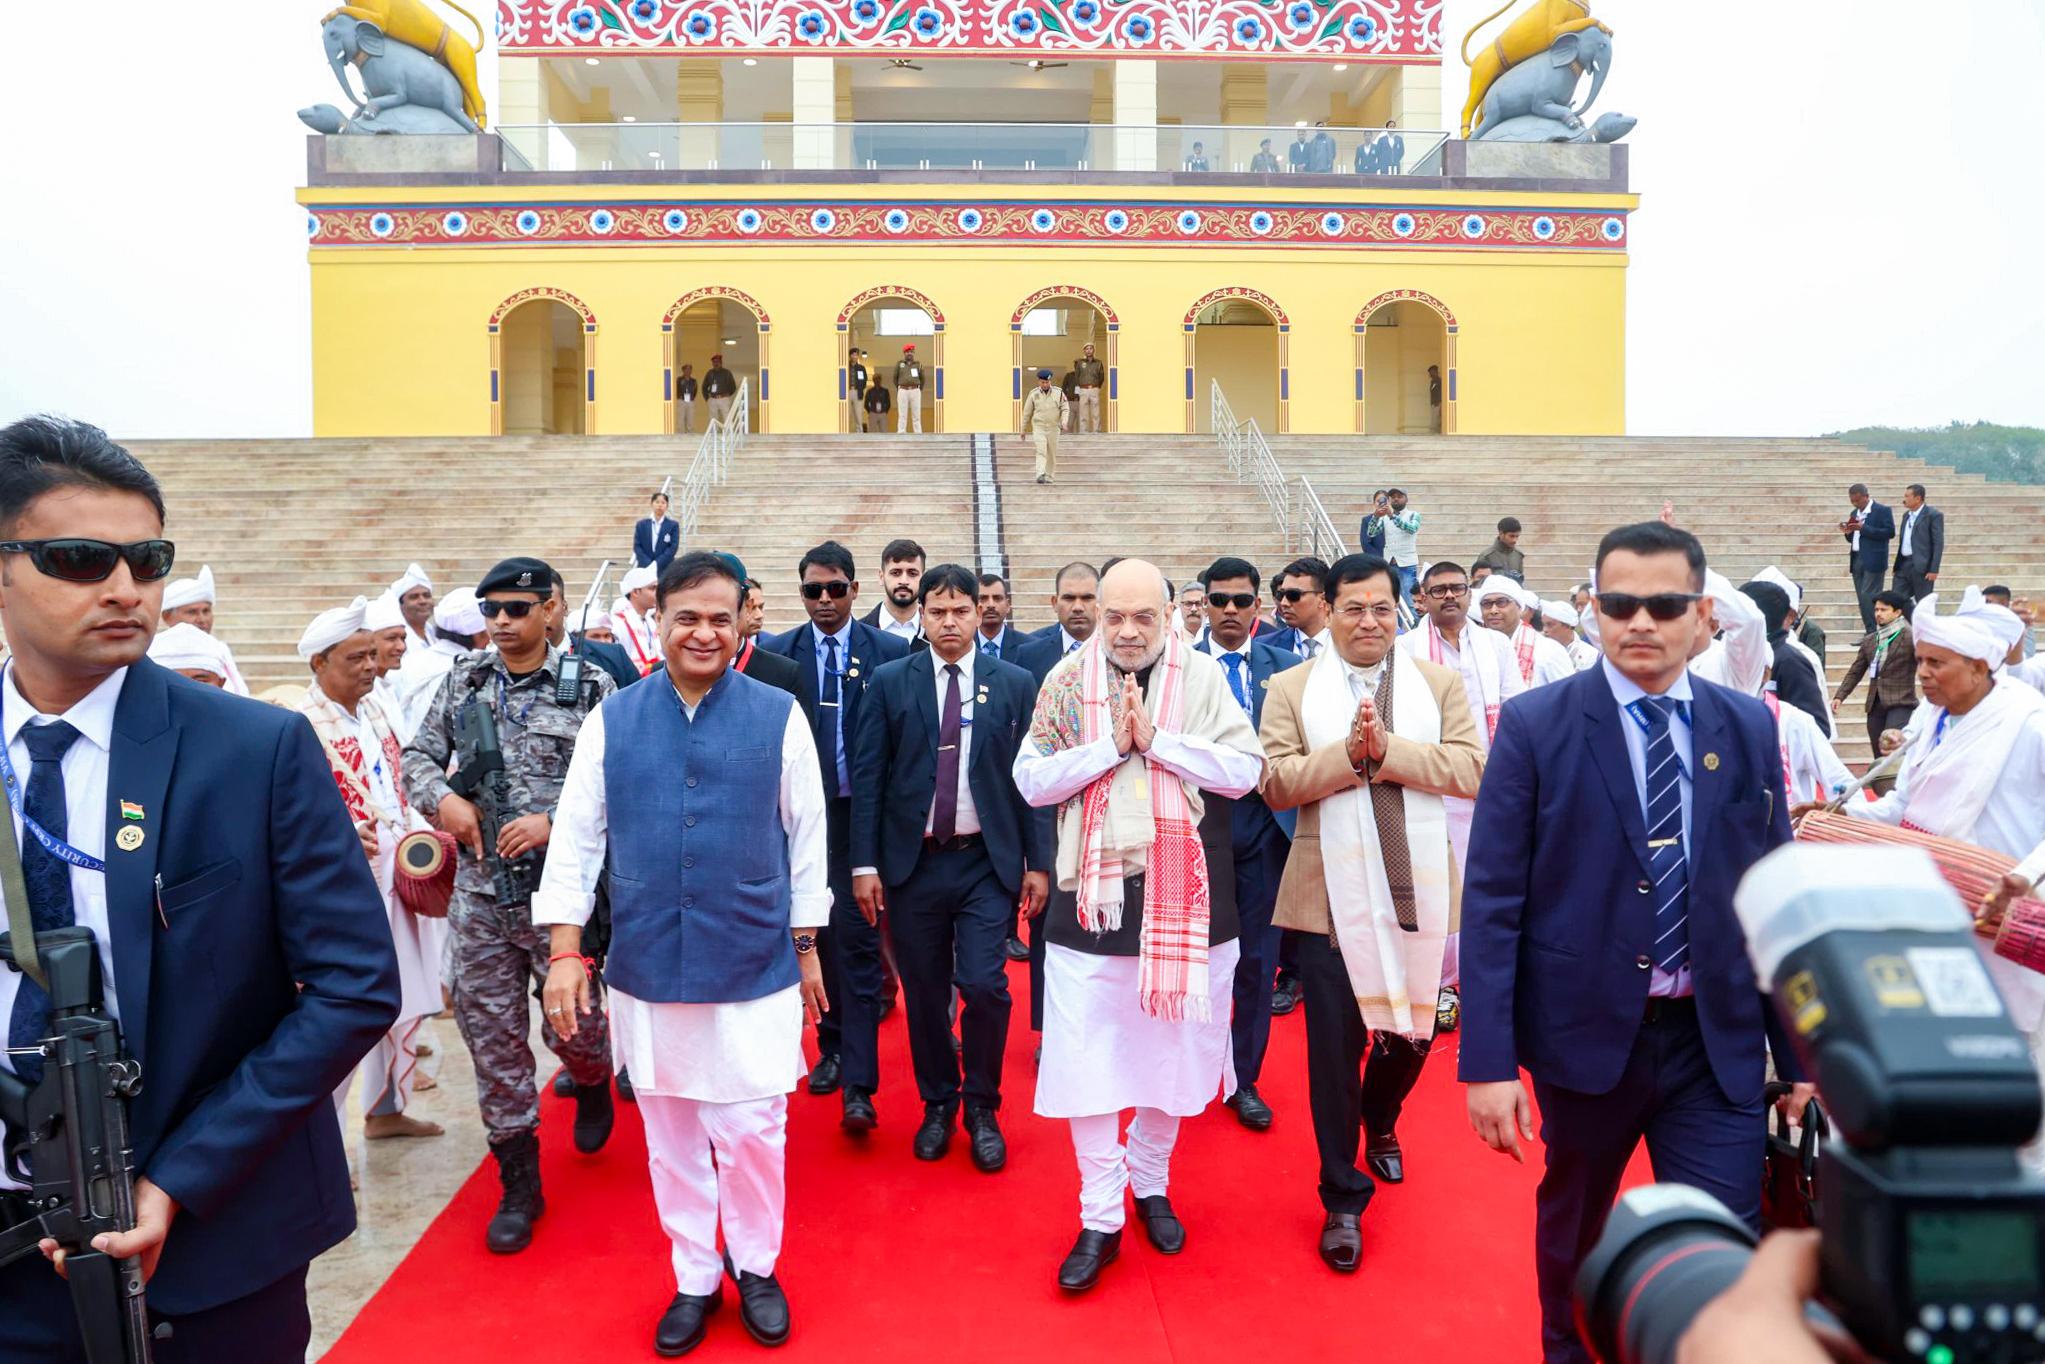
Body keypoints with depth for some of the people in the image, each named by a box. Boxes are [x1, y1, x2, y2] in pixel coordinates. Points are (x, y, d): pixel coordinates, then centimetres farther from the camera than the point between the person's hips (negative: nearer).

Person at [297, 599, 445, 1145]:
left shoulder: (372, 710, 11)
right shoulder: (301, 726, -13)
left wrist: (423, 835, 7)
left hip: (399, 880, 8)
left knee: (406, 1003, 18)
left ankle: (387, 1108, 36)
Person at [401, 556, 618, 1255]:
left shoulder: (592, 688, -5)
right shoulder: (462, 682, 7)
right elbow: (419, 756, 13)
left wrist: (553, 822, -19)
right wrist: (442, 799, -6)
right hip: (479, 890, 3)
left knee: (571, 1023, 6)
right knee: (491, 1034, 7)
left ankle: (594, 1081, 44)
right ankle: (519, 1181, 23)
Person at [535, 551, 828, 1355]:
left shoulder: (778, 716, -4)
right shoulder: (611, 720, 0)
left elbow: (806, 835, 1)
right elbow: (577, 834, 2)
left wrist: (807, 946, 5)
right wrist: (564, 949, -3)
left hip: (756, 964, -2)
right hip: (647, 965, 2)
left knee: (752, 1130, 7)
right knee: (669, 1133, 14)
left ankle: (755, 1267, 32)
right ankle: (693, 1279, 35)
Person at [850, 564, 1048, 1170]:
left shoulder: (1015, 684, 3)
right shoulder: (890, 681, 2)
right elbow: (868, 776, 1)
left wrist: (1039, 861, 1)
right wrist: (865, 863, -3)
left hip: (987, 862, -1)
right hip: (913, 862, 1)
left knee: (984, 986, -8)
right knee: (925, 993, 9)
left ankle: (982, 1108, 16)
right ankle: (938, 1104, 30)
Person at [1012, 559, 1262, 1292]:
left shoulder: (1202, 676, -1)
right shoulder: (1067, 680, 0)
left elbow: (1245, 770, -8)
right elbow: (1031, 780, -3)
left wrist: (1158, 740, -17)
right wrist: (1110, 746, -15)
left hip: (1181, 889, 1)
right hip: (1092, 892, 0)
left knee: (1171, 1049, 14)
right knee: (1085, 1061, 3)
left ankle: (1151, 1184, 38)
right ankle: (1100, 1219, 19)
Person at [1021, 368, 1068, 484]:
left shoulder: (1058, 392, -1)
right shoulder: (1033, 394, 0)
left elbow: (1065, 408, 2)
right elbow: (1027, 412, 7)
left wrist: (1064, 422, -16)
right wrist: (1023, 429, 11)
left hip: (1053, 428, 2)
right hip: (1038, 427, -1)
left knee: (1052, 453, 8)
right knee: (1041, 451, -17)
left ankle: (1050, 477, 20)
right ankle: (1040, 475, -26)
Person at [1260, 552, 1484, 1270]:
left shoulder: (1440, 684, 7)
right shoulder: (1292, 689, 3)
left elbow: (1471, 770, -6)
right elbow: (1275, 783, -7)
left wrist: (1388, 750, -17)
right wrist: (1347, 753, -19)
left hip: (1419, 890, 2)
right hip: (1332, 895, -2)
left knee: (1411, 1032, 14)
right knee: (1335, 1043, 4)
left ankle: (1380, 1125, 48)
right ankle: (1343, 1197, 21)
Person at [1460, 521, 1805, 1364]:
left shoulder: (1749, 729, 1)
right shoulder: (1535, 725, -9)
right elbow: (1493, 900, -11)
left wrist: (1798, 1046, 7)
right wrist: (1488, 1060, -15)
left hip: (1718, 1040, 2)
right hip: (1587, 1029, -1)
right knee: (1572, 1228, 20)